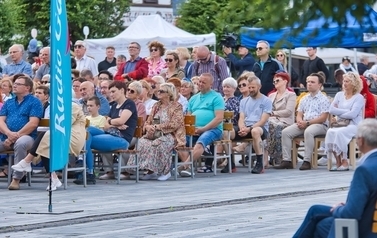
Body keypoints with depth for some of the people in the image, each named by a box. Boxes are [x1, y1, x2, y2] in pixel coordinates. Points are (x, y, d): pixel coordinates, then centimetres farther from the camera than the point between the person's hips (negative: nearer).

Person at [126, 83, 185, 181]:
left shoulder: (176, 106, 0)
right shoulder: (156, 106, 18)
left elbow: (174, 124, -13)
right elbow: (148, 122, 16)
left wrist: (157, 127, -18)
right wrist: (149, 127, -9)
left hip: (170, 135, -6)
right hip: (155, 134, 6)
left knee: (158, 144, -36)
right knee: (142, 143, -24)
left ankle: (166, 172, -21)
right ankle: (150, 171, -22)